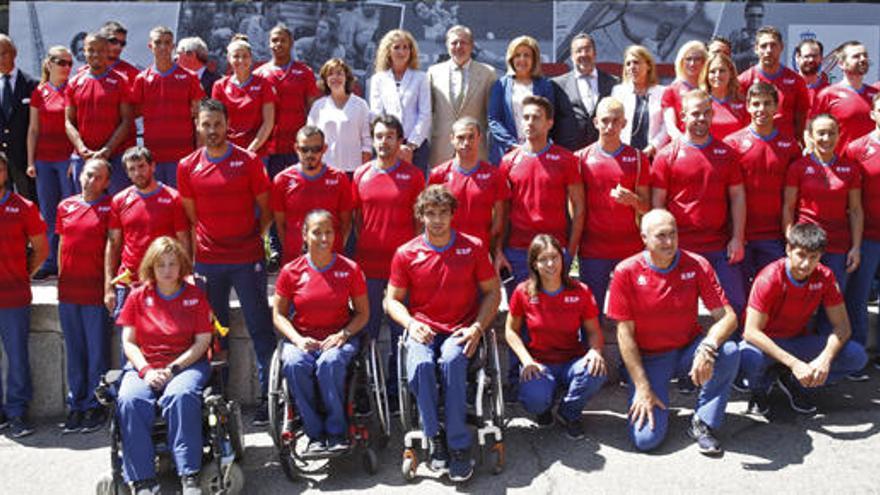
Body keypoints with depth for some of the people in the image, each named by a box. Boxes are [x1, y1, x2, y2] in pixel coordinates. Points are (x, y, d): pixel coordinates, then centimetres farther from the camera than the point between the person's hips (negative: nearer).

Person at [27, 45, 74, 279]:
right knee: (47, 212, 6)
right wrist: (30, 161, 7)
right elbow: (33, 129, 12)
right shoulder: (39, 92, 11)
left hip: (68, 158, -4)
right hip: (44, 159, 4)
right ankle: (52, 261, 13)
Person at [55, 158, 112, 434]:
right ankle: (76, 405, 20)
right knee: (74, 350, 11)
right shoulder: (65, 207, 12)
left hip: (95, 289, -5)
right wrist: (61, 277, 12)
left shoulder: (109, 207, -2)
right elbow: (62, 244, 18)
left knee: (97, 350, 1)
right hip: (68, 290, 5)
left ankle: (95, 406, 11)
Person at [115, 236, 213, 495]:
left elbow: (203, 341, 2)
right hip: (144, 367, 2)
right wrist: (146, 371, -10)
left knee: (181, 395, -36)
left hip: (187, 364, -2)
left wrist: (172, 369, -11)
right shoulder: (138, 296, 12)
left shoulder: (195, 296, 8)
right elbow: (129, 342, 8)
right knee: (129, 400, -31)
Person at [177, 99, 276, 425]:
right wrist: (195, 252, 4)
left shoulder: (248, 161, -2)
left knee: (260, 328, 0)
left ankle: (268, 396, 7)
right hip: (208, 261, 3)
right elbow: (190, 216, 11)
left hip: (247, 258, -2)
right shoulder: (187, 166, 6)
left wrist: (255, 237, -3)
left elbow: (265, 209, 5)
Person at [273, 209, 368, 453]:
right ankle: (315, 434, -17)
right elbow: (278, 314, 5)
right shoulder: (291, 271, 1)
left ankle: (337, 432, -16)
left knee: (330, 363, -35)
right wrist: (298, 340, -13)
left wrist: (343, 334, -14)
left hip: (339, 336, -1)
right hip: (302, 337, 1)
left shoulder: (350, 269, 0)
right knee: (294, 365, -33)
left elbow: (363, 312, 5)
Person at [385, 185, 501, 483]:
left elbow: (492, 292, 8)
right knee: (420, 365, -33)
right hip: (423, 330, 1)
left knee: (452, 360, -35)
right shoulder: (406, 254, 4)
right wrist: (411, 324, -10)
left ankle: (459, 445, -25)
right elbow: (392, 300, 10)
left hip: (460, 330, -1)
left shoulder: (473, 247, 4)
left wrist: (477, 328, -7)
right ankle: (436, 438, -16)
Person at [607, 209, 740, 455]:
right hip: (648, 357, -2)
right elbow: (625, 333, -10)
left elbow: (727, 317, -13)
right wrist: (642, 387, -14)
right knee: (646, 439, -19)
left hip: (688, 349, 2)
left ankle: (702, 422, -10)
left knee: (729, 351, -31)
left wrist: (707, 347, -35)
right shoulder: (626, 272, -12)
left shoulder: (697, 265, -8)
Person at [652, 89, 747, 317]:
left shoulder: (726, 153, 8)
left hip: (720, 247, 3)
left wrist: (738, 238, 1)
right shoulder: (667, 155, -1)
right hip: (681, 247, -3)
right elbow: (657, 203, -1)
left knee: (735, 303, 6)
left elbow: (737, 196, 8)